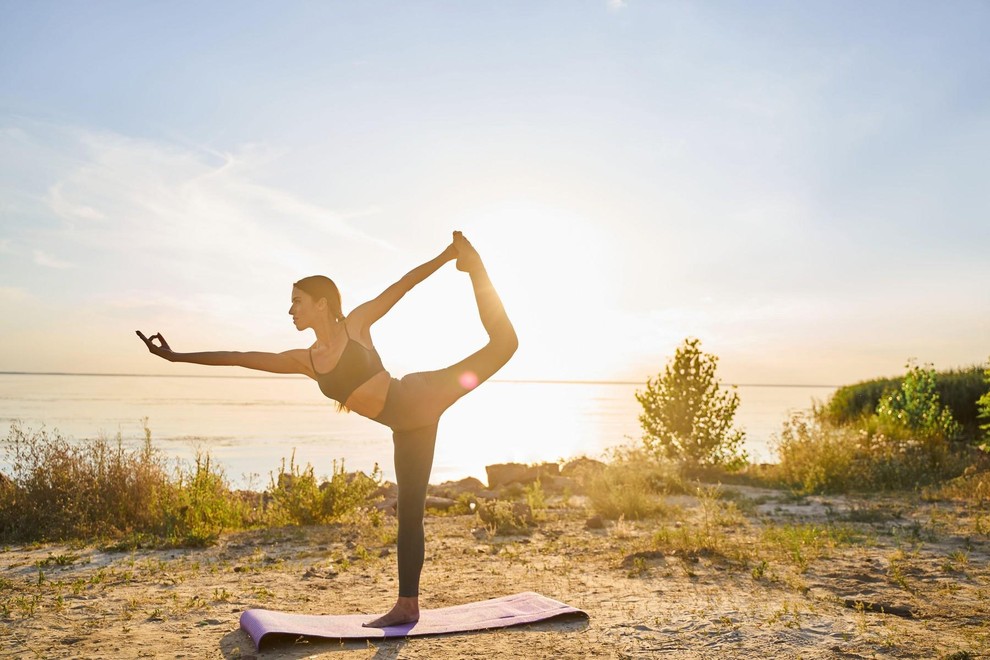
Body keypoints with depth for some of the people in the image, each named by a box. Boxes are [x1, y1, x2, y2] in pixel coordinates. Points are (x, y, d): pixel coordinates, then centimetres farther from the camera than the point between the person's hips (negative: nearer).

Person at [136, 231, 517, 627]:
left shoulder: (356, 324, -1)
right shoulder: (306, 360, 10)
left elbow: (404, 284, 0)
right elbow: (241, 358, 13)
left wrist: (445, 256, -8)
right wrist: (177, 357, 15)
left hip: (419, 399, -4)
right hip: (407, 426, 4)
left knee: (501, 344, -18)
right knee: (408, 511, 7)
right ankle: (407, 605, 14)